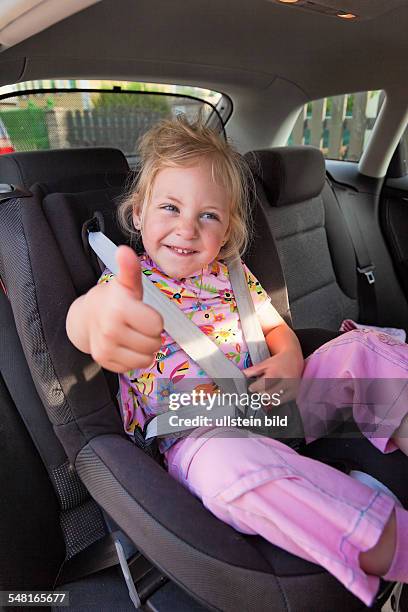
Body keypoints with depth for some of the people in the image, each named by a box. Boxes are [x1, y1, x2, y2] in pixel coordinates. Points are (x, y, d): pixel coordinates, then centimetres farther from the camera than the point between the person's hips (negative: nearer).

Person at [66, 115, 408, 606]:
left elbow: (279, 329, 16)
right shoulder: (129, 282, -5)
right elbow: (80, 323, -28)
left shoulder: (233, 274, 9)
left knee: (365, 348, -4)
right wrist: (97, 314, -57)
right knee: (229, 460, -41)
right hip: (194, 434, -5)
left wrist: (289, 360, -10)